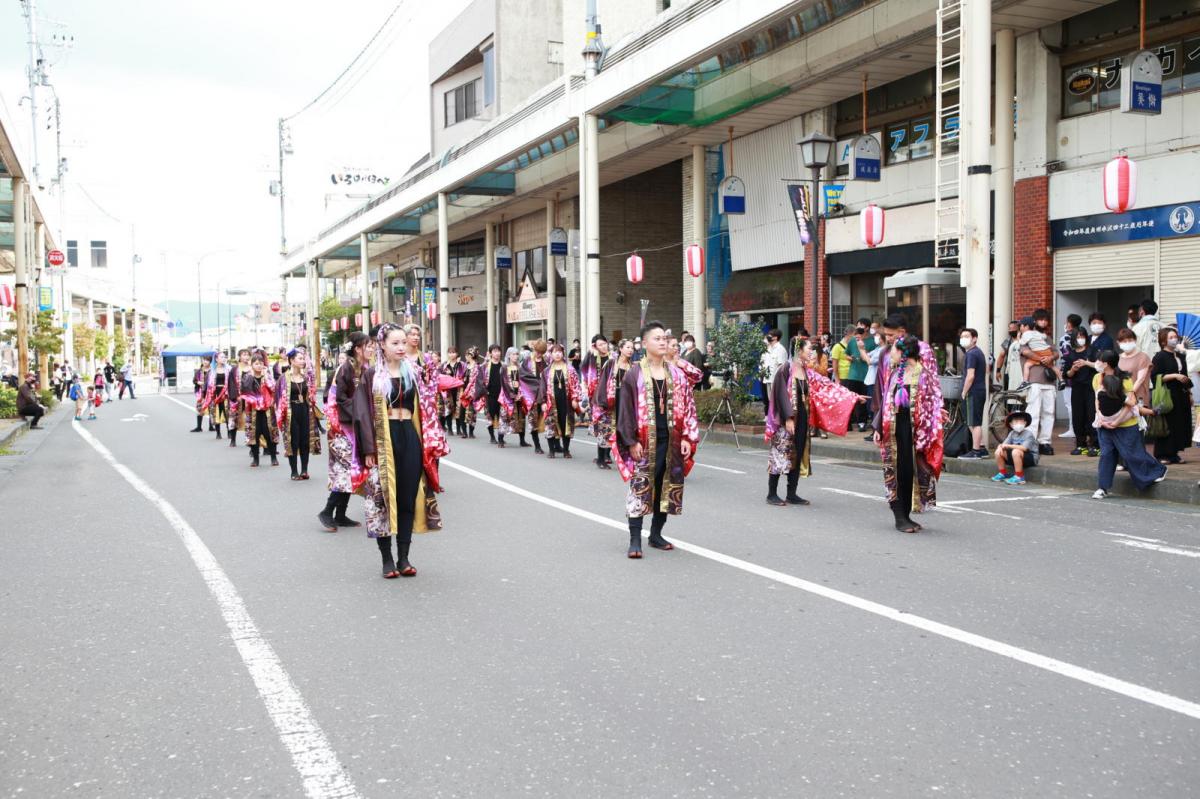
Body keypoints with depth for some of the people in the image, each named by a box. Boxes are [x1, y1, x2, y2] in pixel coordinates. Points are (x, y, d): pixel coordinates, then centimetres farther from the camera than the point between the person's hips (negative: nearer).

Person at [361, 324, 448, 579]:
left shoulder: (414, 370, 10)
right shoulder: (372, 374, 0)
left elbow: (425, 407, 10)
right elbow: (366, 414, -4)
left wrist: (429, 442, 3)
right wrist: (368, 449, -11)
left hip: (410, 437, 3)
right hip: (384, 440, -3)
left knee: (408, 499, 4)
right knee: (385, 498, 1)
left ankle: (404, 558, 11)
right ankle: (387, 559, 9)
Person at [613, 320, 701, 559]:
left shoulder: (677, 374, 8)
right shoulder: (634, 374, -4)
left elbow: (688, 407, 9)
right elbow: (627, 409, -6)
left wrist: (687, 438, 1)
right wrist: (631, 441, -12)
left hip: (671, 441, 5)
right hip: (644, 442, -4)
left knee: (667, 487, 10)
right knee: (640, 487, -5)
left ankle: (656, 534, 23)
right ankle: (635, 540, -1)